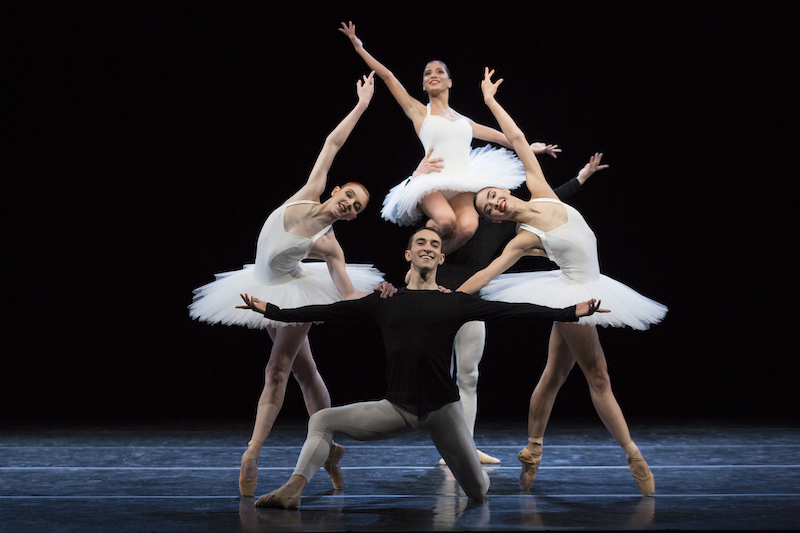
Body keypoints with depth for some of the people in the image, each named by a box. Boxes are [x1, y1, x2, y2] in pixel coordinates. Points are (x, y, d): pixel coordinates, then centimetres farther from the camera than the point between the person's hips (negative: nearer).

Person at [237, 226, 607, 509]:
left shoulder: (455, 303, -1)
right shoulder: (384, 303, 6)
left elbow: (511, 310, -8)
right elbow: (329, 311, 6)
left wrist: (571, 312, -16)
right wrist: (272, 311, 2)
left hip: (442, 408, -2)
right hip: (396, 408, 2)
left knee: (480, 492, 2)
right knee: (321, 421, -6)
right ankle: (293, 490, -9)